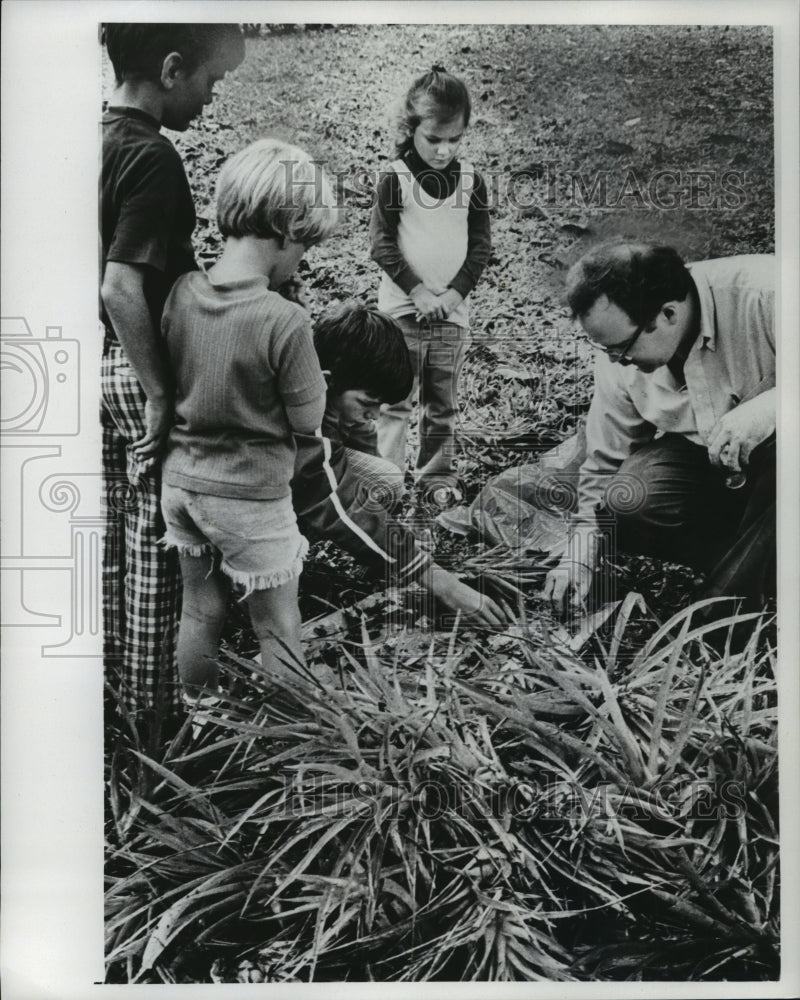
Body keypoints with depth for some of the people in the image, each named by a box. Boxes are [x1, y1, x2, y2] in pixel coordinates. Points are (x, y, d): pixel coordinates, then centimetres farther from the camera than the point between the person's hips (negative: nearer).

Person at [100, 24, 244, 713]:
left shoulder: (100, 138, 7)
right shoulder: (150, 156, -21)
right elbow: (122, 288, -29)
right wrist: (159, 395, -22)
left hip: (107, 365, 9)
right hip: (141, 371, -9)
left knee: (118, 524, 20)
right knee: (156, 538, 4)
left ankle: (116, 660, 36)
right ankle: (151, 693, 18)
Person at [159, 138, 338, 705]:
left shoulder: (182, 293, -7)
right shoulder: (285, 322, -24)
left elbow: (172, 380, 5)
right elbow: (307, 420, -14)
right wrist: (316, 377, 0)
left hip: (181, 480, 6)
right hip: (250, 497, -6)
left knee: (199, 610, 23)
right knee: (278, 629, 12)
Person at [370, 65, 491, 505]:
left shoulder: (470, 180, 2)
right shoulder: (395, 178, -8)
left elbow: (481, 243, 3)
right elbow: (381, 241, -9)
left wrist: (455, 291, -10)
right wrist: (417, 290, -16)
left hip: (452, 308, 3)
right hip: (403, 307, -3)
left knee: (443, 403, 11)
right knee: (396, 399, 0)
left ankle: (438, 476, 22)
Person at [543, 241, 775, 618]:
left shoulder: (764, 293, -26)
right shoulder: (621, 360, -9)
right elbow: (604, 462, 1)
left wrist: (769, 406, -41)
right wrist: (580, 555, -6)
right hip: (696, 457, 4)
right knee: (622, 503, -24)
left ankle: (722, 605, -19)